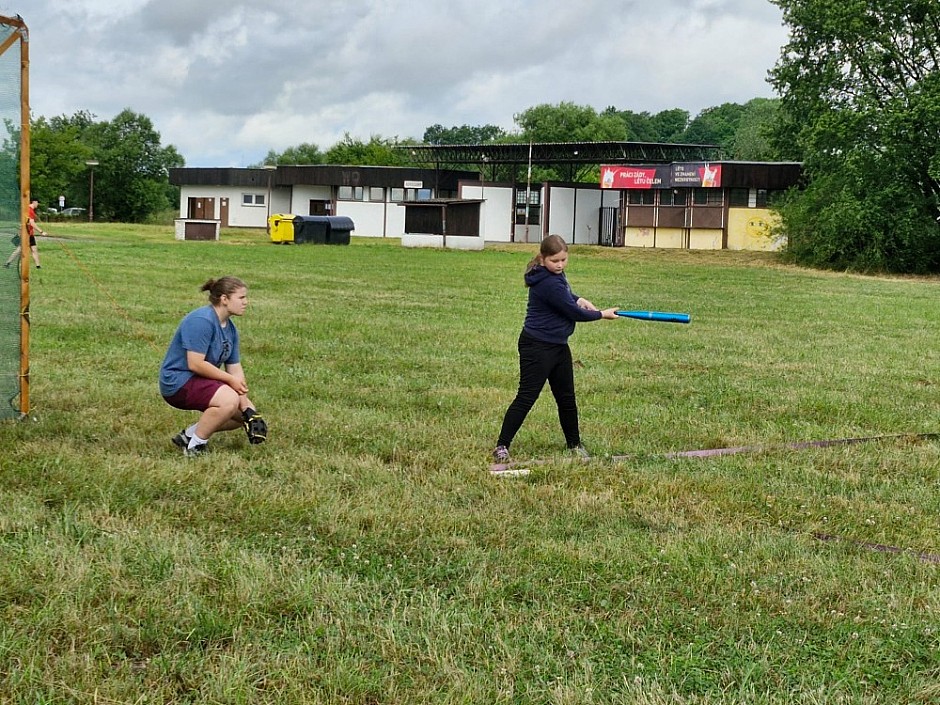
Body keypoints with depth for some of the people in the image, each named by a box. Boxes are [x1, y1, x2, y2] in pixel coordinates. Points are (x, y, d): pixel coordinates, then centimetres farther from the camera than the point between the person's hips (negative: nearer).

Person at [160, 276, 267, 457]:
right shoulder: (201, 321, -21)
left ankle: (189, 434, 11)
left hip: (200, 381, 10)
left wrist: (249, 411, -5)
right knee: (229, 400, -30)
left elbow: (236, 369, 5)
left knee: (245, 411, 7)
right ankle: (194, 447, -13)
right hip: (177, 382, -10)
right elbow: (195, 364, -26)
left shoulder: (230, 328, 7)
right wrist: (230, 379, -16)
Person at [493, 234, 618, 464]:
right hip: (537, 347, -10)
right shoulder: (548, 284, -24)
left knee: (566, 397, 16)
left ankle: (574, 443, 28)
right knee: (526, 397, -8)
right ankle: (502, 446, -4)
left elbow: (564, 294, 26)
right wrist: (602, 314, -3)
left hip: (558, 345, 10)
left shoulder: (555, 275, 5)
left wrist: (579, 300, 4)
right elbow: (574, 313, -17)